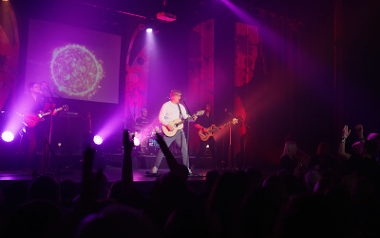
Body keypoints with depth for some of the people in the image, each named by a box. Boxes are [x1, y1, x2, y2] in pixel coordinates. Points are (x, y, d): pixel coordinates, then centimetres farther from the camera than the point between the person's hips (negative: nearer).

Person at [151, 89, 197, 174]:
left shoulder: (181, 106, 16)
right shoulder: (166, 105, -2)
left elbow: (186, 117, 16)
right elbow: (161, 117, -9)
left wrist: (192, 118, -4)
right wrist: (168, 125, -21)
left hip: (179, 130, 5)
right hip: (169, 131, -5)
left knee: (184, 149, 1)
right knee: (163, 149, -6)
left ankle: (186, 168, 12)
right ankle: (155, 167, 4)